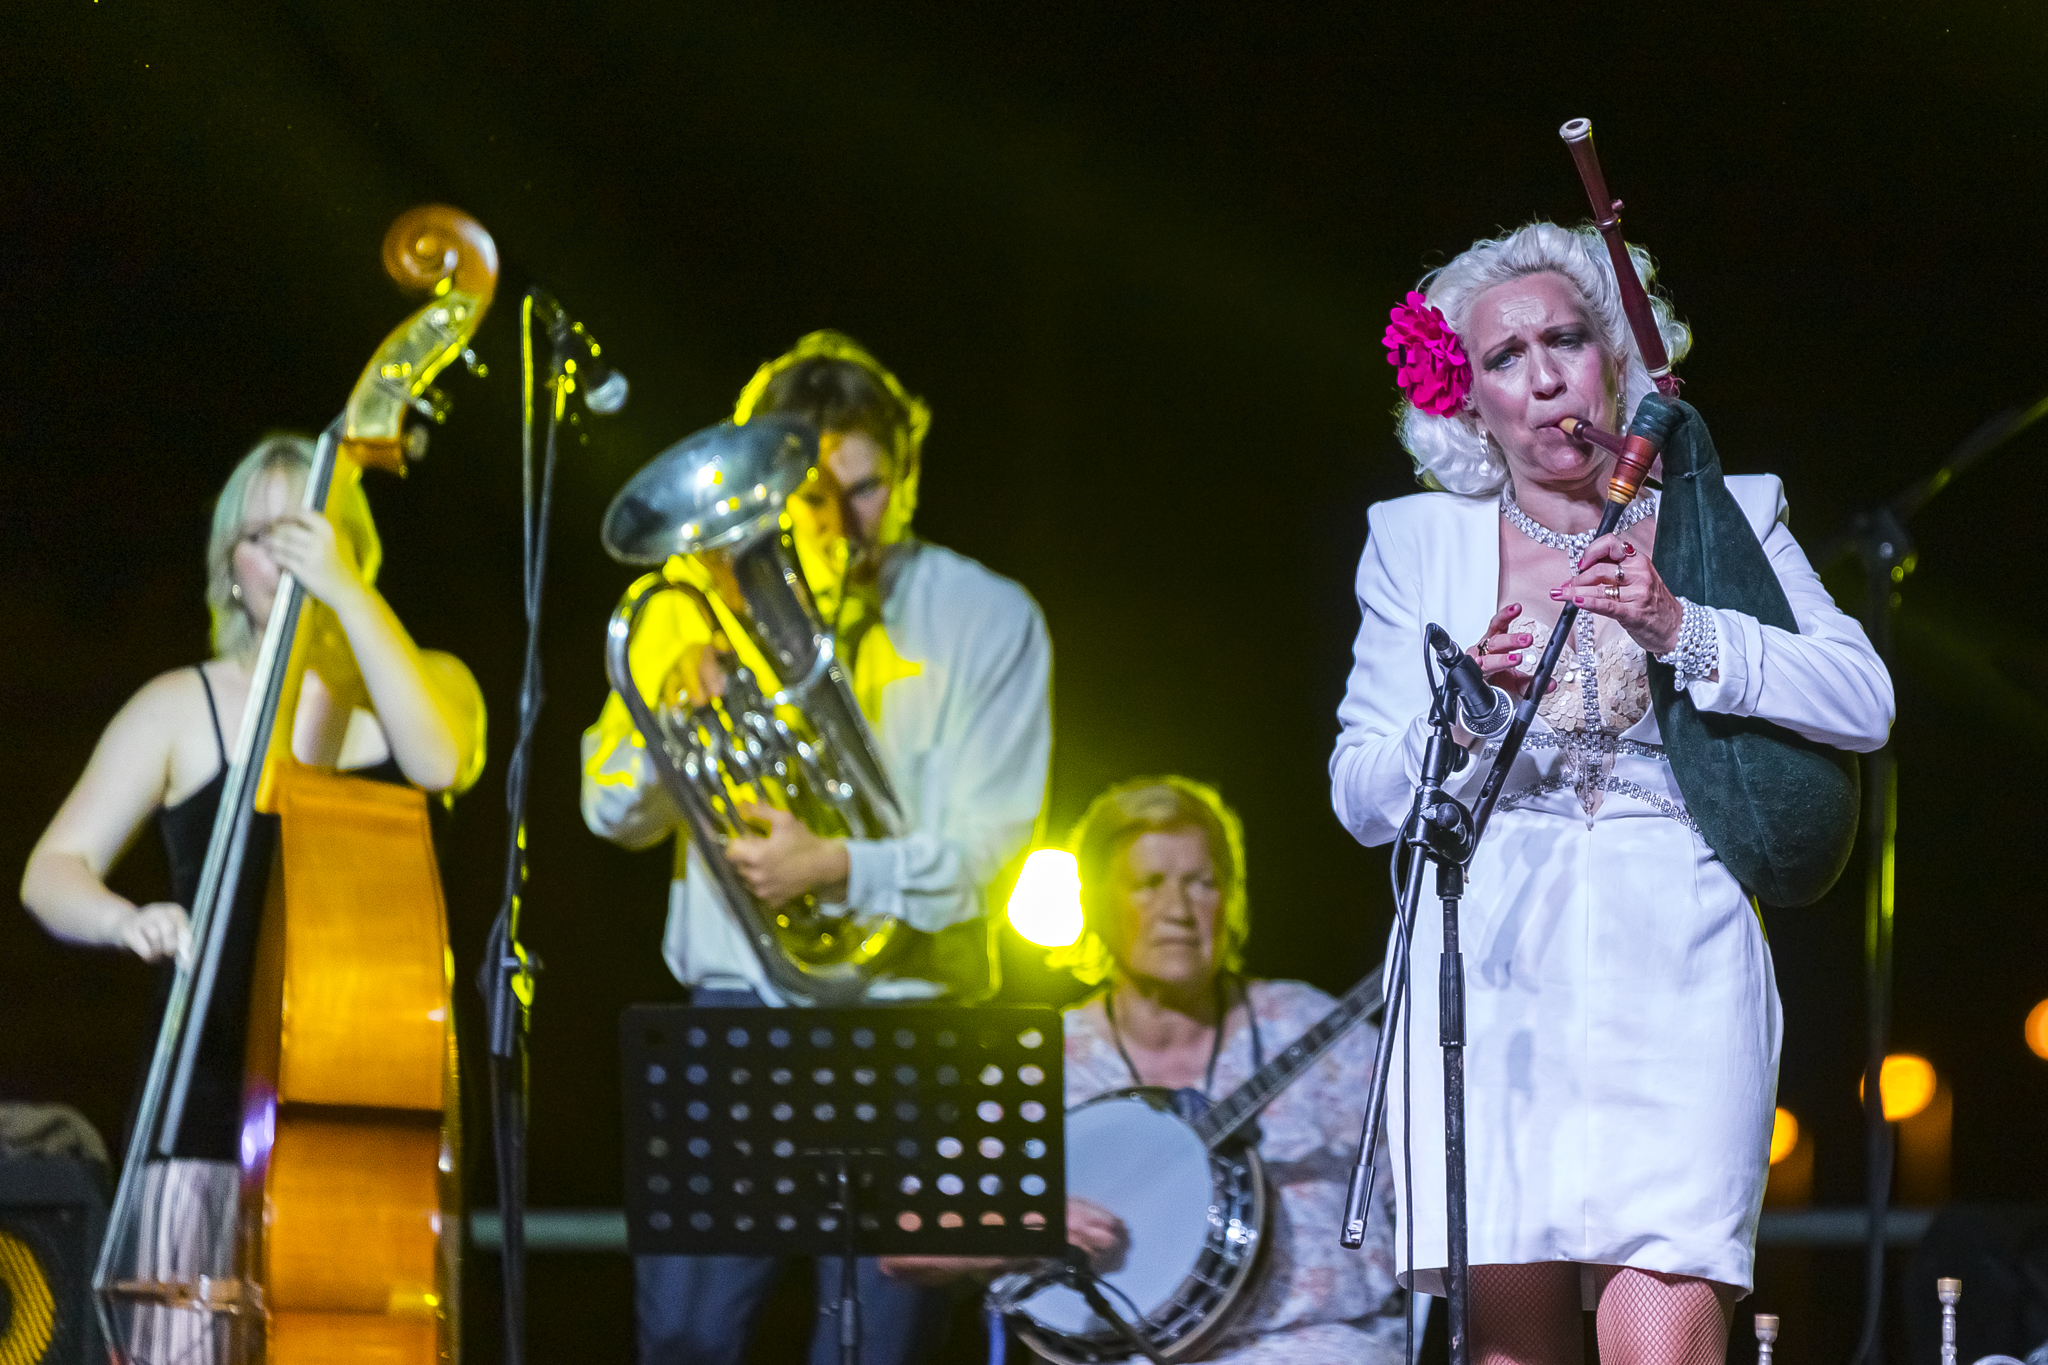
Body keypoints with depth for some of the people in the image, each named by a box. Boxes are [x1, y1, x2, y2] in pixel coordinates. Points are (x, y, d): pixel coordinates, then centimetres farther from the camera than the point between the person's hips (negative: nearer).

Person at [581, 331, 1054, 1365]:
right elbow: (613, 815, 8)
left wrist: (840, 869, -23)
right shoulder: (706, 603, 10)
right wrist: (673, 725, -13)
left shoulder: (986, 619, 2)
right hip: (735, 1004, 2)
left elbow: (986, 842, -6)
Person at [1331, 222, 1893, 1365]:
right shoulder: (1418, 544, 14)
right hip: (1493, 978, 1)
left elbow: (1864, 703, 0)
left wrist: (1681, 630, -10)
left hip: (1673, 974, -1)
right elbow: (1362, 797, 10)